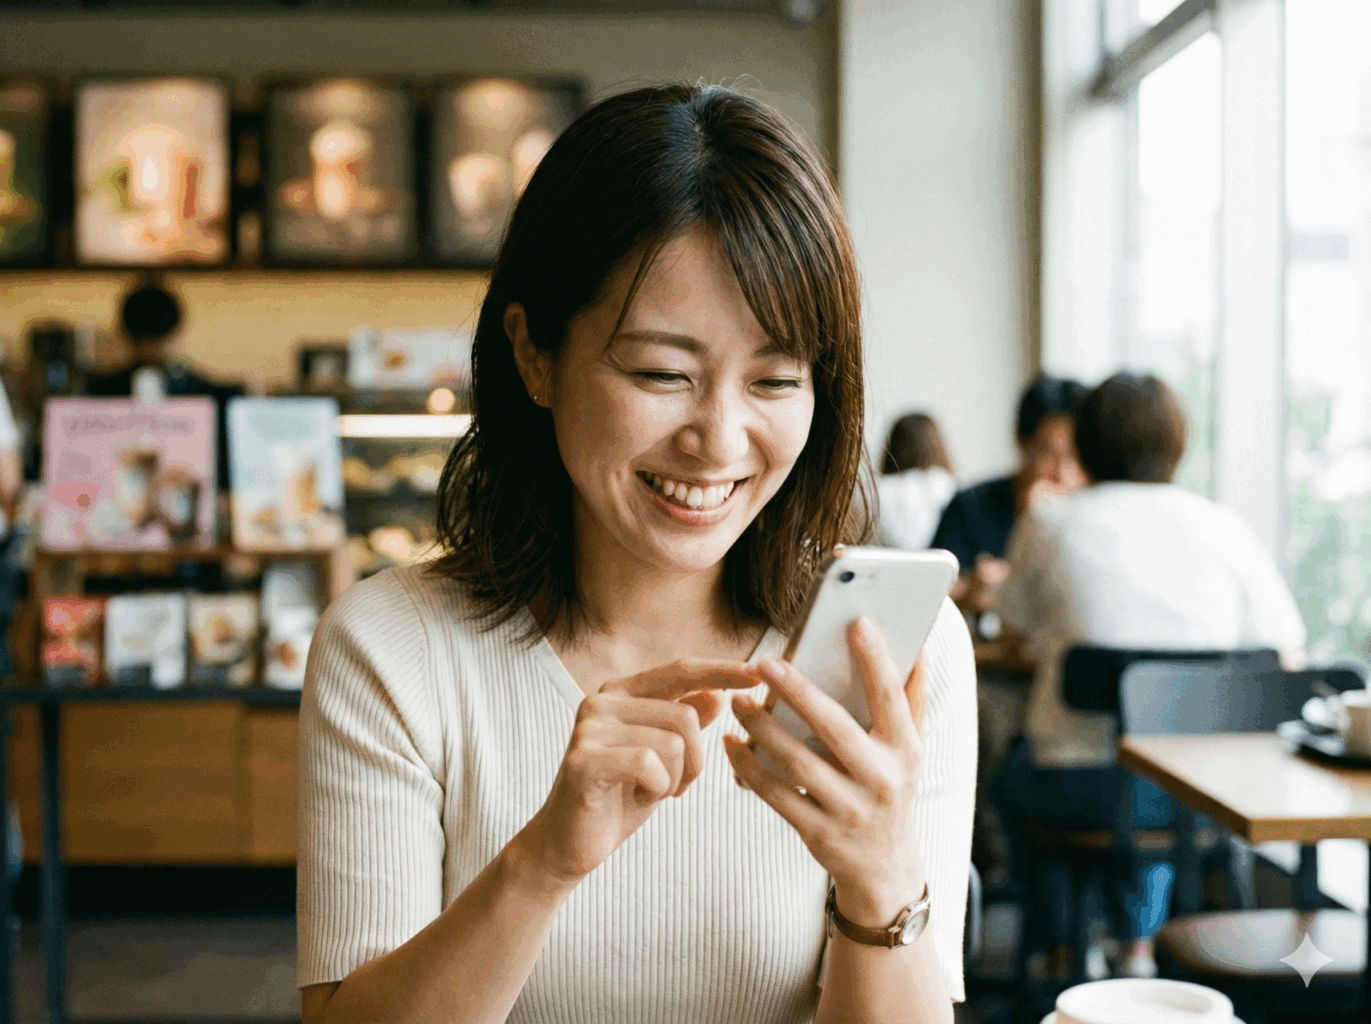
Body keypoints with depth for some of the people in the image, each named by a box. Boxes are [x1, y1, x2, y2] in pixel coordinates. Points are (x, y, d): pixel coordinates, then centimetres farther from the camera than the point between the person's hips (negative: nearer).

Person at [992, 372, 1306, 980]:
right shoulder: (1225, 528, -1)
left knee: (1009, 778, 32)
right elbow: (1284, 656, 5)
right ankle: (1141, 945, 36)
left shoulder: (1048, 526, -3)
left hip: (1081, 791, -2)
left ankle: (1063, 951, 38)